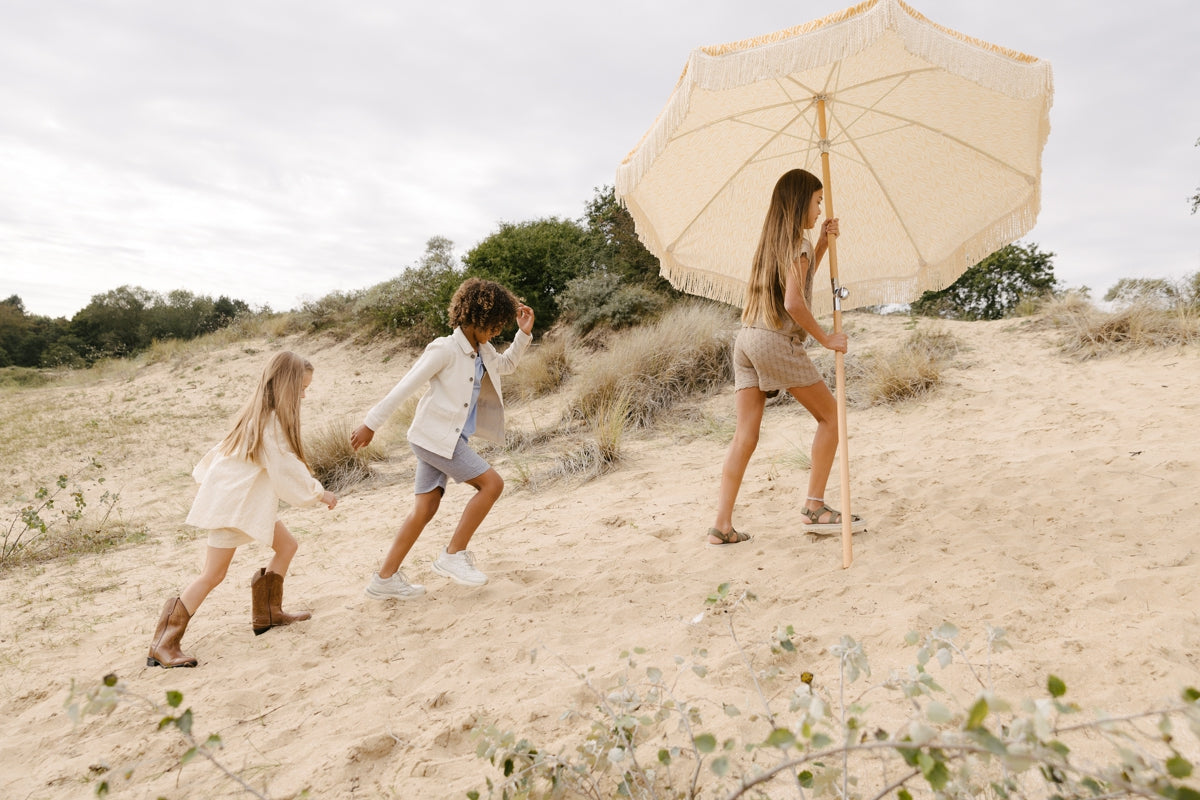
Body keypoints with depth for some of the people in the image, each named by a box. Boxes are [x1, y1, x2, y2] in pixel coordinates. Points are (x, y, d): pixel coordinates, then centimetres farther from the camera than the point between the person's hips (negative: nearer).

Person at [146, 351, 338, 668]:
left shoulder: (260, 413, 8)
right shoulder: (271, 422, -21)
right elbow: (289, 470, -19)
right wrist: (319, 494, -7)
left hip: (246, 499, 10)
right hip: (232, 503, -10)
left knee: (286, 545, 13)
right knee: (213, 574, -7)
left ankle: (266, 613, 22)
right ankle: (164, 645, 0)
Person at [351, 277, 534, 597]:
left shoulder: (482, 351, 10)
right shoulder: (445, 349, -15)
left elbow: (506, 365, 30)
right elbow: (405, 387, -14)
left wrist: (524, 333, 14)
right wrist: (371, 423, -12)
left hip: (450, 438, 8)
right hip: (434, 436, -8)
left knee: (425, 509, 8)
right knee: (492, 483, -11)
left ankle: (385, 578, 16)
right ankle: (453, 555, -2)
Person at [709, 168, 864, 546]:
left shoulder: (770, 241, 19)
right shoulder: (799, 244, -6)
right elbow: (794, 303, -18)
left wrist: (822, 242, 23)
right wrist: (826, 339, -8)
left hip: (746, 339, 8)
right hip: (777, 342, -8)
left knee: (746, 433, 4)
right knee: (829, 414, 8)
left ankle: (722, 525, 0)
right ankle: (814, 507, 8)